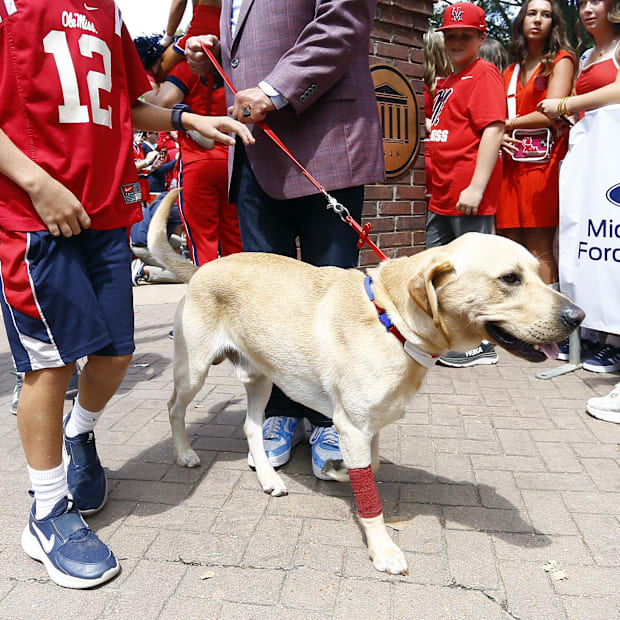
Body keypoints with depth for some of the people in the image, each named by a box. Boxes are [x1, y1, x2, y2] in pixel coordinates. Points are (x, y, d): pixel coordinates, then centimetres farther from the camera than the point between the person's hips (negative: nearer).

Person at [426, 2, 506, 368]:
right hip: (443, 195, 10)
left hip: (469, 197, -9)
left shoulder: (484, 73, -5)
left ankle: (481, 346, 8)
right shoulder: (447, 81, 20)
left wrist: (476, 187, -24)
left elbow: (494, 129, -16)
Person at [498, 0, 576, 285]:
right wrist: (498, 135, -1)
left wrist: (507, 124, 2)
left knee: (539, 250, -10)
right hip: (511, 163, 5)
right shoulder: (511, 72, 24)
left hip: (543, 162, -5)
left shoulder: (562, 60, 7)